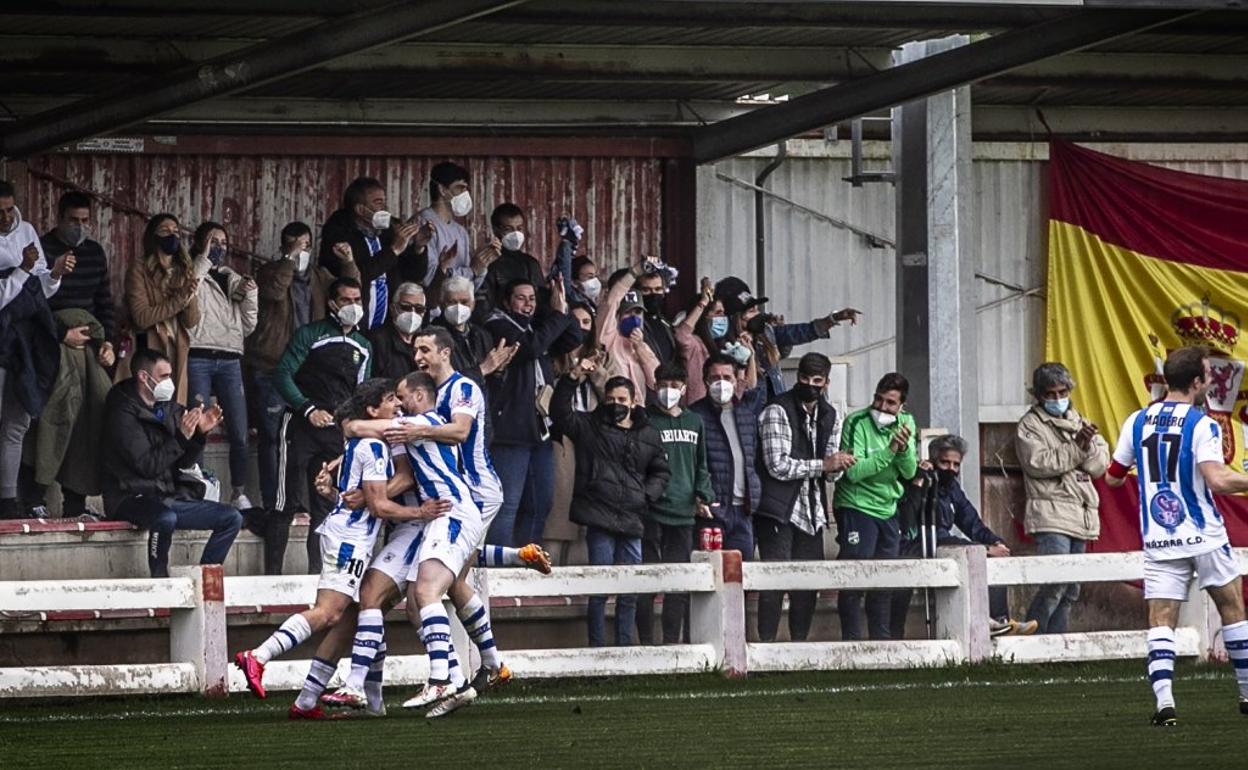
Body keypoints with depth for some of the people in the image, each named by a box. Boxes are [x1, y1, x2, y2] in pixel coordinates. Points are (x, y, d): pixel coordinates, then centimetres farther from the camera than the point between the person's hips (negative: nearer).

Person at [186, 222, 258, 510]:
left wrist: (249, 296, 4)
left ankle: (239, 494, 6)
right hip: (199, 358, -4)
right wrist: (204, 260, -9)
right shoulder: (194, 276, 7)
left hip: (230, 360, 4)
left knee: (240, 433, -2)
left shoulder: (234, 281, 21)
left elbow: (248, 327, 20)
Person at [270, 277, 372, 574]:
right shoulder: (310, 335, 0)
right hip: (302, 427, -5)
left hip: (338, 431, 5)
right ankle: (272, 571, -8)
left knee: (327, 505, 5)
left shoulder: (363, 347, 17)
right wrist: (308, 409, -15)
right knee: (288, 502, -8)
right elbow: (283, 374, -6)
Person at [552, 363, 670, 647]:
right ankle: (597, 646, 0)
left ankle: (624, 645, 13)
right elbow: (560, 412, -6)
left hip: (632, 520, 3)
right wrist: (573, 378, -16)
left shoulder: (648, 436, 14)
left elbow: (661, 472, 21)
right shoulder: (590, 427, 6)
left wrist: (647, 495, 2)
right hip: (600, 519, -3)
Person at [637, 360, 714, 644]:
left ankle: (672, 640, 10)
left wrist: (703, 495, 6)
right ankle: (646, 640, -2)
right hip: (652, 511, -5)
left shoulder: (694, 422, 16)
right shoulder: (645, 420, 1)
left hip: (684, 513, 5)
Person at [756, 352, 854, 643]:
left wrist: (837, 467, -7)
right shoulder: (778, 411, -9)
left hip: (812, 510, 7)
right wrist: (823, 464, -17)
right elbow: (778, 465, -17)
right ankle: (766, 643, -10)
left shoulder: (829, 416, 13)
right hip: (779, 510, -7)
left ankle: (799, 643, 15)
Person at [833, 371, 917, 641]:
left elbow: (909, 472, -3)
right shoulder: (857, 423, -14)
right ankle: (851, 640, -4)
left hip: (888, 509, 6)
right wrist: (889, 450, -26)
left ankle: (881, 639, 21)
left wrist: (904, 448, -22)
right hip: (856, 506, -6)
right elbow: (854, 471, -22)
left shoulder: (905, 423, 3)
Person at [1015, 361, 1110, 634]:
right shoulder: (1030, 425, 2)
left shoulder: (1077, 420, 20)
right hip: (1051, 516, -7)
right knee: (1056, 582, -20)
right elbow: (1038, 463, -14)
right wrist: (1076, 447, -15)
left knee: (1071, 591, 7)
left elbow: (1100, 465, 12)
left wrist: (1088, 445, -8)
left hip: (1080, 517, 7)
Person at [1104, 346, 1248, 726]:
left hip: (1157, 540, 3)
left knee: (1161, 622, -1)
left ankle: (1164, 702, -17)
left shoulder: (1137, 422, 5)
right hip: (1204, 536, -3)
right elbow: (1217, 480, -23)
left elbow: (1113, 477, 15)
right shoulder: (1202, 425, -10)